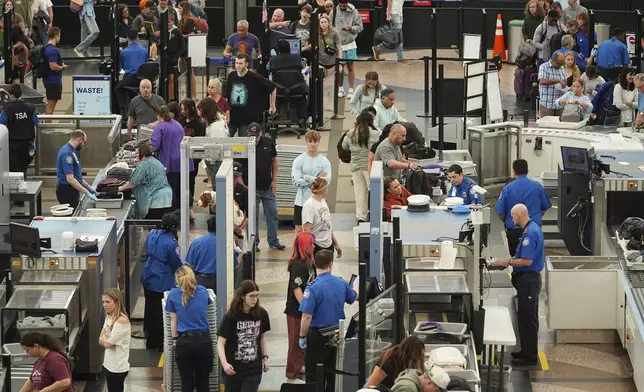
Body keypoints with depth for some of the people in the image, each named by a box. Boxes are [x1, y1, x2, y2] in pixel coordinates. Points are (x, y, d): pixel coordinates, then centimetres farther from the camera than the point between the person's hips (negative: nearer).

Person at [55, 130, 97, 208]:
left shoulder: (71, 151, 13)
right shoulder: (67, 153, -20)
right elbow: (70, 179, -26)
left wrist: (88, 187, 17)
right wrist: (87, 193, -26)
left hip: (71, 190, 10)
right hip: (67, 191, -10)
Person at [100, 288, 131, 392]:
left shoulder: (122, 321, -22)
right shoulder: (109, 317, 7)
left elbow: (107, 343, -21)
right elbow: (101, 340, 7)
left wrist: (104, 337, -2)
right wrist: (105, 339, -13)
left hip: (118, 367, -9)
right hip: (109, 364, 9)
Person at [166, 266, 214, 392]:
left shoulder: (174, 294, 2)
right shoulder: (202, 291, 8)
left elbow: (173, 319, 4)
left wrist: (175, 339, 12)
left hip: (184, 341, -2)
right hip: (204, 340, 2)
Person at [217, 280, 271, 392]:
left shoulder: (261, 314, -2)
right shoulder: (231, 317, -12)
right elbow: (221, 343, -13)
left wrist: (265, 358, 11)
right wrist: (224, 363, -27)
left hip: (254, 369, 1)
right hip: (234, 368, -1)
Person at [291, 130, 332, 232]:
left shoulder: (324, 161, 1)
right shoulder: (299, 160, 0)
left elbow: (326, 180, -11)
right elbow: (296, 181, -11)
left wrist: (306, 177, -13)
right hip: (301, 201, 0)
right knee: (299, 230, 3)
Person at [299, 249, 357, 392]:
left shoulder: (313, 288, -20)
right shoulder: (341, 283, -2)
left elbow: (307, 316, -21)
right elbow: (353, 298, 20)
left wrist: (302, 336, -8)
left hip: (318, 335, -6)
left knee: (313, 372, 1)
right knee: (333, 370, 17)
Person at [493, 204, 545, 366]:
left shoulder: (530, 232, -22)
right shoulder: (534, 228, 10)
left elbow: (527, 261, -25)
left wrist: (508, 262, -13)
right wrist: (512, 259, 13)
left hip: (528, 280, -11)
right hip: (528, 279, 11)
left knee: (527, 319, -3)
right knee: (527, 318, 18)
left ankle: (529, 357, 2)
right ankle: (527, 351, 27)